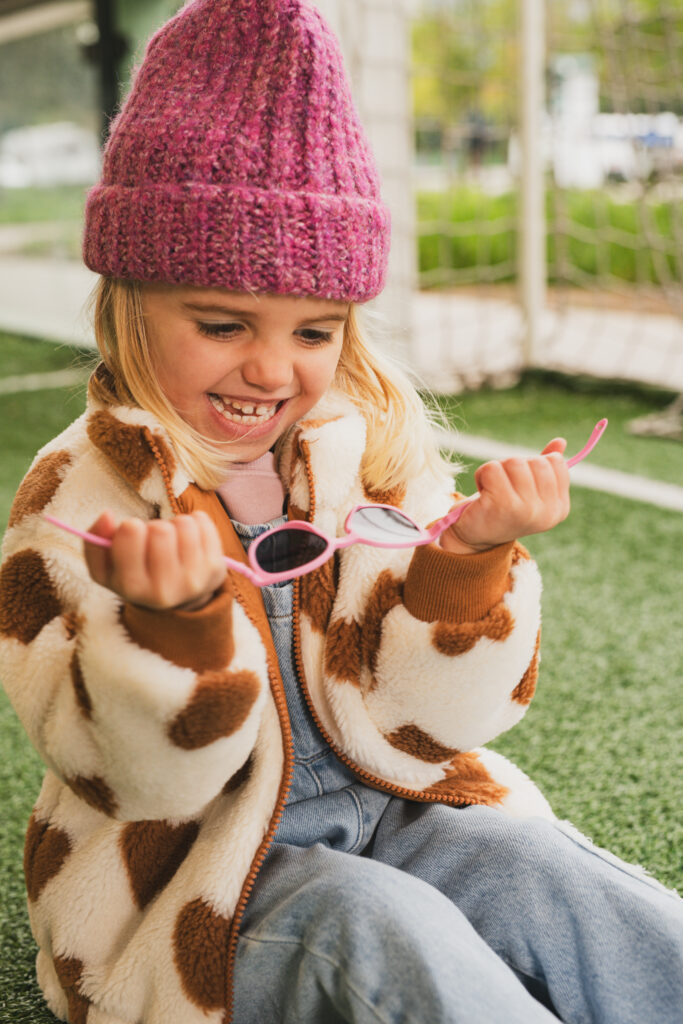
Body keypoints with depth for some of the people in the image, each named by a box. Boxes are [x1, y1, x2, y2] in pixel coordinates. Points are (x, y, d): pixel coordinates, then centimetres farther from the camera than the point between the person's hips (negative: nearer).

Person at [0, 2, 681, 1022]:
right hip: (191, 880, -3)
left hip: (385, 811, 4)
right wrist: (176, 617, -35)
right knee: (383, 930, -30)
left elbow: (418, 718, -5)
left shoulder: (375, 443, -2)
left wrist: (472, 552, -22)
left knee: (539, 876, -22)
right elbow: (154, 777, -16)